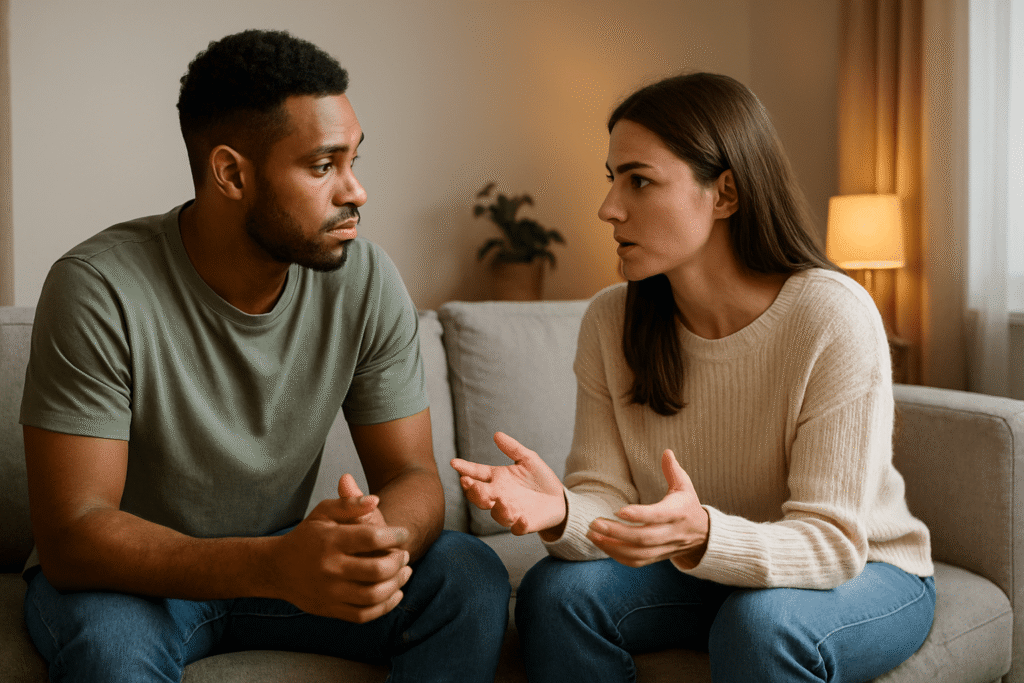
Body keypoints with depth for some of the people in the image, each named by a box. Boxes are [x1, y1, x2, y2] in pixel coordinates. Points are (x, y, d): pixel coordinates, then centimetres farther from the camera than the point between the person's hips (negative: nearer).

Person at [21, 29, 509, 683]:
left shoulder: (366, 281, -12)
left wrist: (379, 541, -35)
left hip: (282, 556, 3)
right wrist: (274, 566, -43)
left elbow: (412, 477, -9)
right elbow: (72, 534, -26)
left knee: (471, 577, -17)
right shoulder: (101, 289, -24)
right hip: (139, 573, -3)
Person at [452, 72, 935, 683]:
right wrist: (562, 513, -37)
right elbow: (609, 497, -13)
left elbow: (831, 540, -26)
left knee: (760, 622, -35)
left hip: (867, 570, -4)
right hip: (706, 568, 4)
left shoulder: (833, 317, -25)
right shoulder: (611, 322, -9)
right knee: (555, 590, -20)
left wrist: (702, 535, -46)